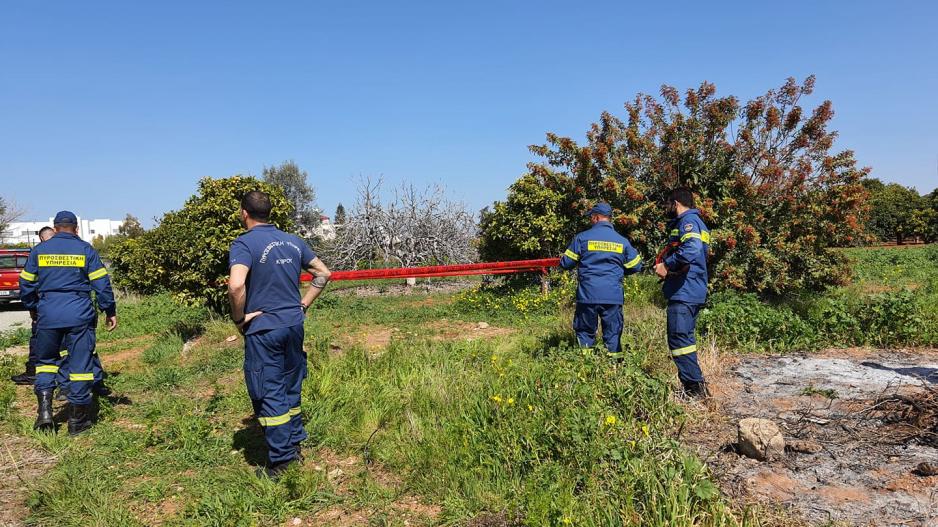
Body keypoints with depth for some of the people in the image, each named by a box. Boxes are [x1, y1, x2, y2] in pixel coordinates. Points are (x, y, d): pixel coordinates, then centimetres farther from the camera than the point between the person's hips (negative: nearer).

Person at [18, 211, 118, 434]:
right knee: (80, 364, 4)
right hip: (79, 315, -2)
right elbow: (101, 284, -1)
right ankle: (77, 421, 9)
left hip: (48, 314, 2)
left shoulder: (39, 250, 8)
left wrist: (33, 308, 27)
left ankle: (45, 409, 6)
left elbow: (26, 285, 13)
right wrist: (110, 311, 6)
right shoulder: (86, 250, 2)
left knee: (45, 360, 20)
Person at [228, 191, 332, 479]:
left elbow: (236, 285, -29)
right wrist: (303, 305, 11)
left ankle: (281, 462, 9)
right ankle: (295, 446, 29)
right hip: (294, 325, 6)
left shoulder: (244, 243, -12)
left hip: (263, 329, -6)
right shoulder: (293, 241, 8)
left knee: (269, 394, 3)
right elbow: (323, 273, 11)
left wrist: (239, 318, -14)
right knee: (291, 388, 18)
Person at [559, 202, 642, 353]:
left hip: (587, 295, -2)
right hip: (613, 297, 2)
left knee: (585, 334, 10)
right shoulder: (622, 241, 6)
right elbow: (635, 266, 11)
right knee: (613, 337, 8)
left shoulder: (582, 237, -1)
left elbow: (566, 263, 2)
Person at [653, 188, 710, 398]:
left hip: (683, 292, -11)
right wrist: (668, 264, 12)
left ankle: (696, 386, -10)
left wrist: (667, 266, -17)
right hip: (694, 291, 11)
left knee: (679, 339, -11)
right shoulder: (696, 222, 23)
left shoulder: (687, 221, -10)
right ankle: (693, 385, 23)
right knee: (686, 339, 16)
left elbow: (691, 249, -28)